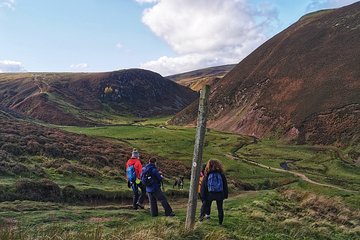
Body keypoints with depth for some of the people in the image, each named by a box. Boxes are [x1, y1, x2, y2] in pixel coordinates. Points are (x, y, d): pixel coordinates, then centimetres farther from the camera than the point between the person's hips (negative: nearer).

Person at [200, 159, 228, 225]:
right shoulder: (221, 174, -1)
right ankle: (220, 222, 15)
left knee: (207, 205, 16)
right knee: (220, 208, 12)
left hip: (210, 194, -1)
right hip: (220, 194, 1)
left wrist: (202, 195, 4)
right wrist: (225, 195, 12)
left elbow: (203, 185, -2)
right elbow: (225, 185, 5)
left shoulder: (207, 175, -4)